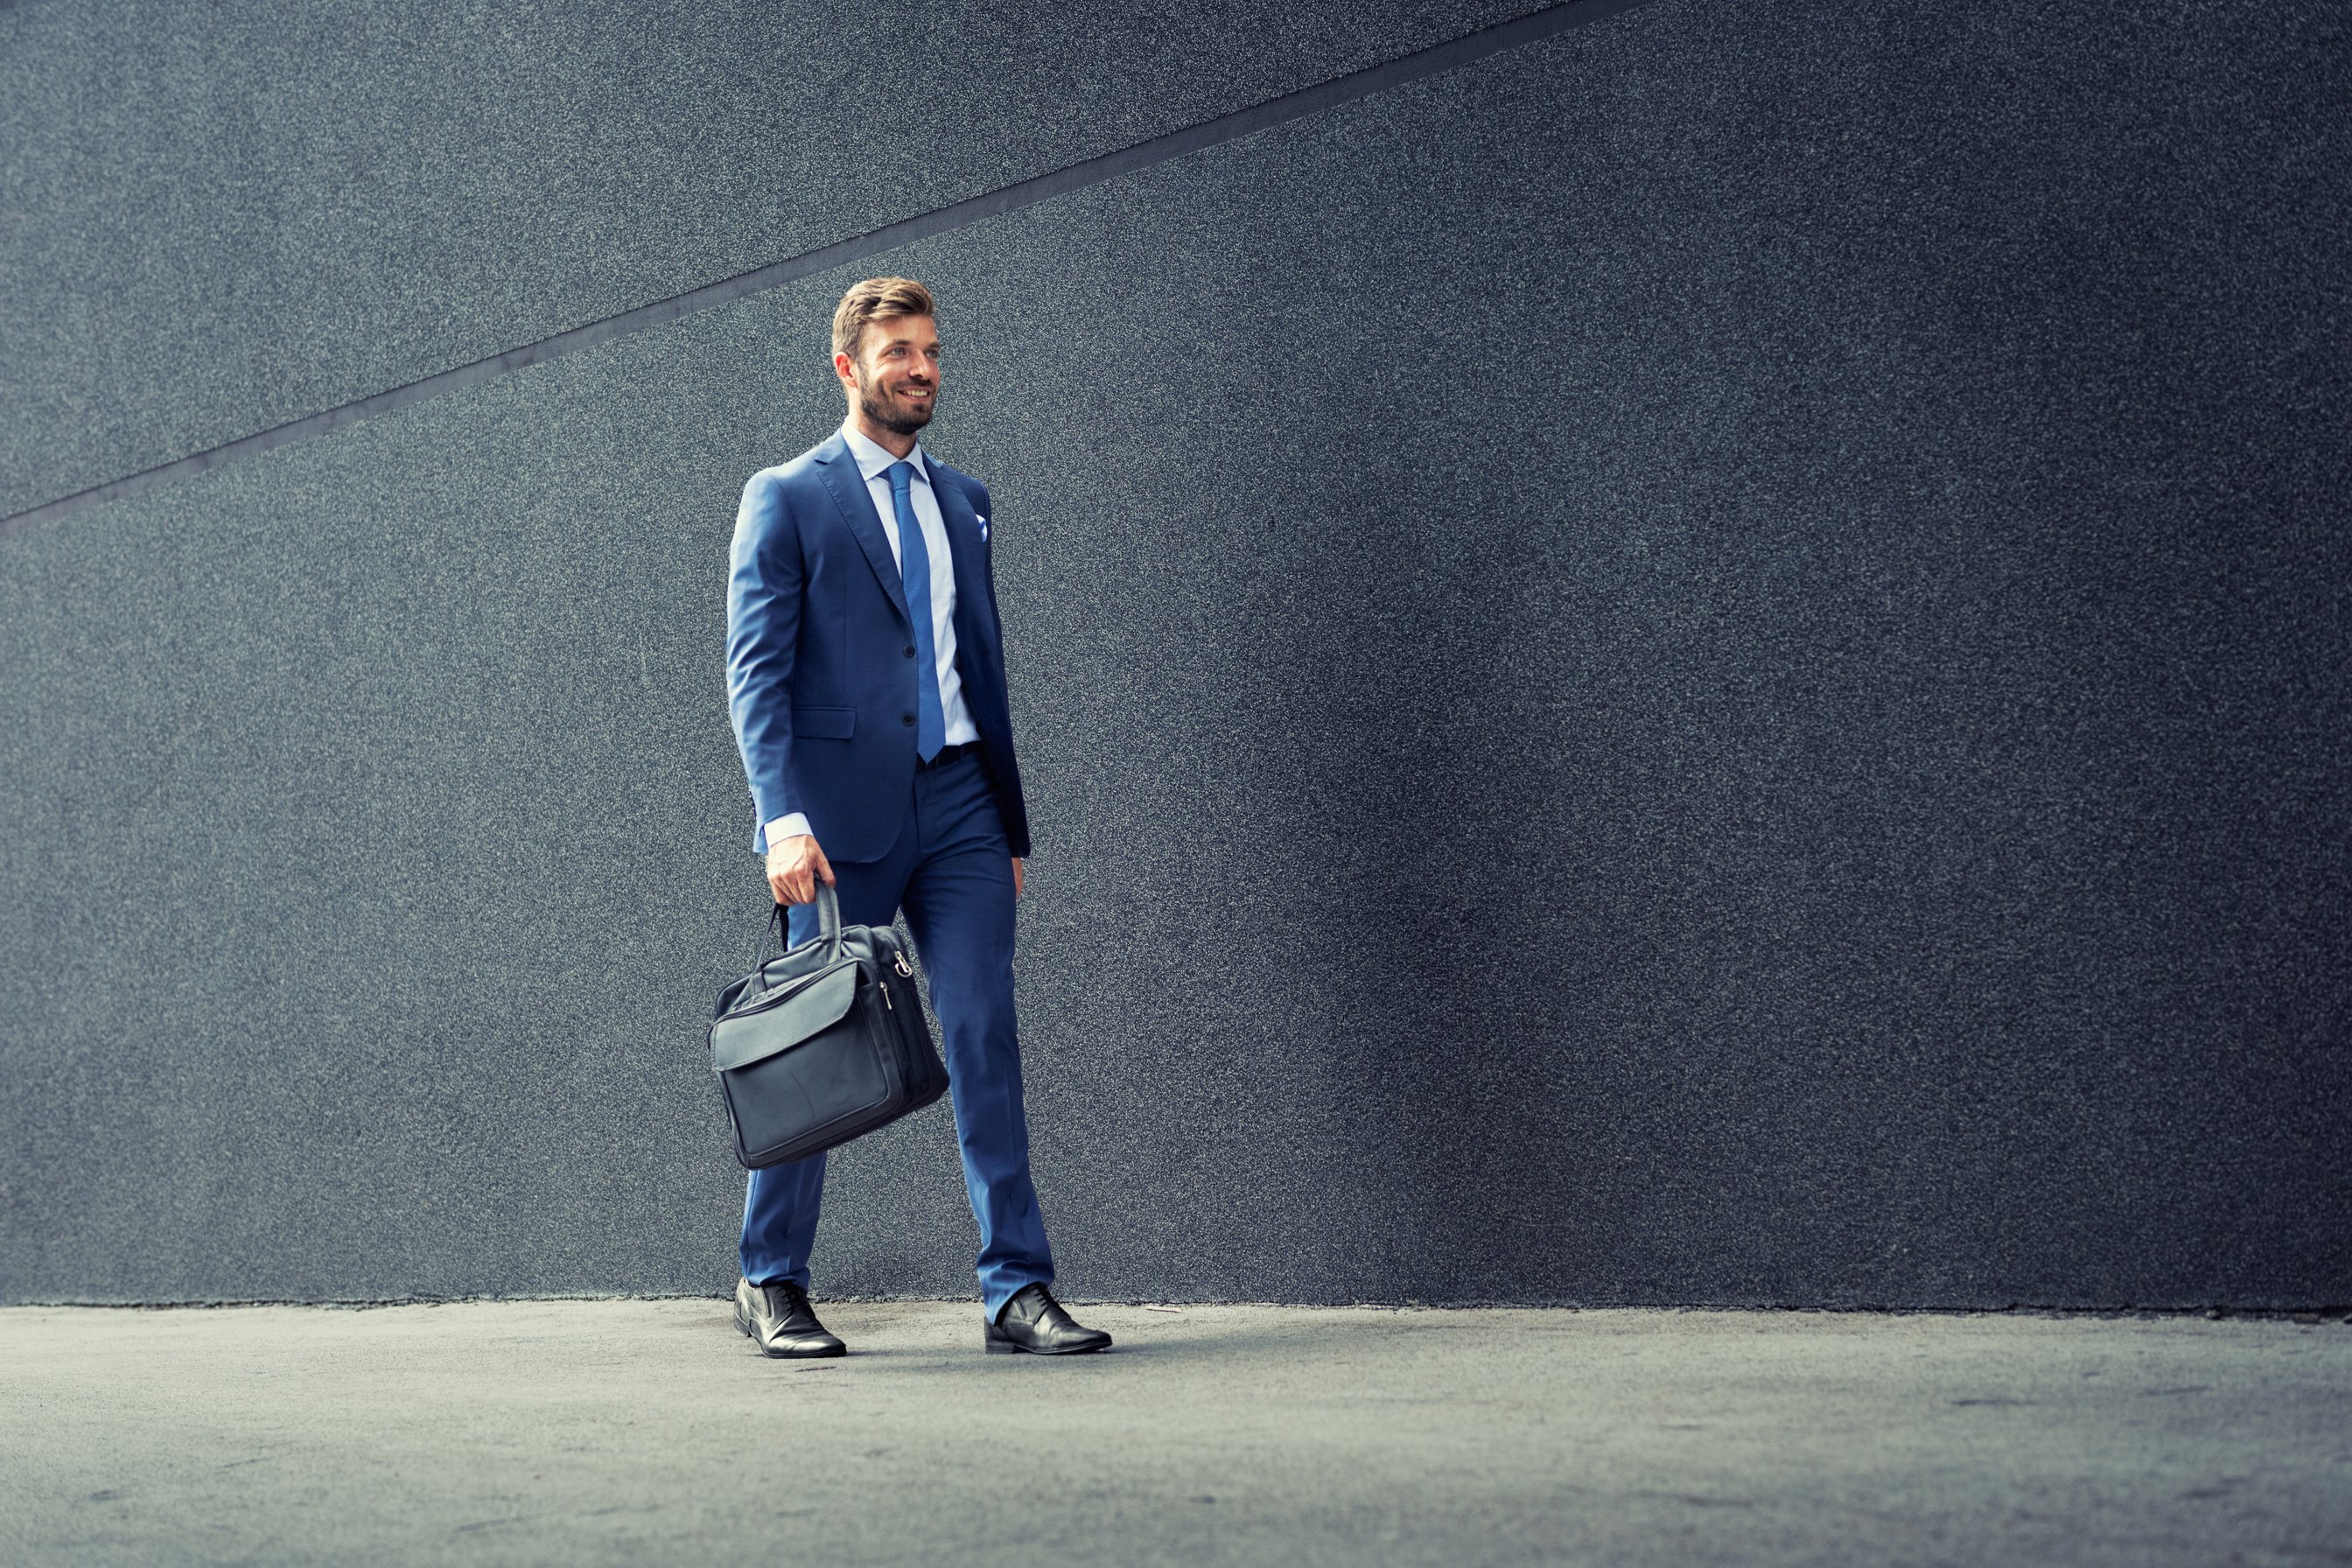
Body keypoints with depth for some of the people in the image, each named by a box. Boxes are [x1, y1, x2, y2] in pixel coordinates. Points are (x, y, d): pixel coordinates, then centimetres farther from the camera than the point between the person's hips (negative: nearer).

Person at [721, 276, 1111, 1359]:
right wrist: (782, 815, -20)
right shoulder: (787, 498, 1)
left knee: (986, 1038, -2)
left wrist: (1010, 823, 17)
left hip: (958, 804, 4)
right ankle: (770, 1284, 18)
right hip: (844, 815, -4)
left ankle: (1016, 1290, 0)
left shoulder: (962, 500, 17)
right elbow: (755, 670, -8)